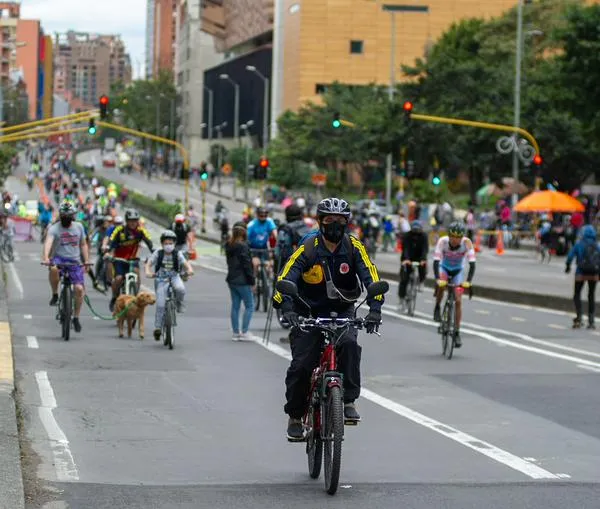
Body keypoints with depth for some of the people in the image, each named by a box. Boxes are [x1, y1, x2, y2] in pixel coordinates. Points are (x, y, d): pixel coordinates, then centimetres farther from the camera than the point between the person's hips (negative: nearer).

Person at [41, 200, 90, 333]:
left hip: (75, 261, 3)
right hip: (59, 258, -3)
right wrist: (46, 257, -42)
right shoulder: (54, 228, -6)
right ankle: (55, 295, -13)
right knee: (54, 269, -39)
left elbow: (83, 245, 16)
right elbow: (48, 242, -24)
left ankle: (76, 317, 6)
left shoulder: (79, 227, 8)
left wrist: (86, 261, 6)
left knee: (79, 288, -11)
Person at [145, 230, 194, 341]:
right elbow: (149, 263, -6)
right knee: (160, 304, -12)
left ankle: (179, 303, -2)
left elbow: (185, 263, -10)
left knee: (180, 289, -35)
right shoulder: (158, 253, -2)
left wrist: (189, 269, -32)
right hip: (161, 279, 0)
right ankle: (158, 327, -2)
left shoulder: (177, 254, -1)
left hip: (174, 277, 0)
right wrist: (148, 272, -28)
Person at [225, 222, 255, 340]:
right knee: (249, 306, 0)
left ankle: (235, 333, 12)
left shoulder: (229, 246, 8)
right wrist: (252, 281, -10)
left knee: (235, 306, 11)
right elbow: (247, 265, -17)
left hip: (232, 280, 8)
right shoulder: (243, 246, -16)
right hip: (242, 281, -8)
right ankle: (244, 332, -5)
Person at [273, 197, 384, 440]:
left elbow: (370, 277, -18)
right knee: (301, 365, -9)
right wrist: (286, 308, -42)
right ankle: (295, 416, 13)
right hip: (309, 314, -1)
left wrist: (375, 307, -35)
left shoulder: (353, 247, -9)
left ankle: (348, 401, -19)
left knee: (349, 345, -29)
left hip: (342, 313, 1)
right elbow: (285, 279, -25)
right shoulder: (307, 249, -15)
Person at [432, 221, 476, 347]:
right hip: (444, 268, -1)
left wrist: (468, 281, -45)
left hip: (458, 271, 1)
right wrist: (437, 279, -50)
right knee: (441, 284, -35)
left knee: (458, 301, -8)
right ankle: (437, 308, -9)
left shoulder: (467, 243, -30)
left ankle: (457, 333, 2)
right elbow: (436, 261, -36)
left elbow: (472, 264, -33)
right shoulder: (442, 241, -31)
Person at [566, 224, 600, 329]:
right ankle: (591, 321, 10)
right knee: (591, 296, 13)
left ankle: (578, 317, -8)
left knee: (577, 295, 10)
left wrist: (568, 266, 9)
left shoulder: (579, 244, -5)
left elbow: (570, 256, -8)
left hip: (581, 273, -3)